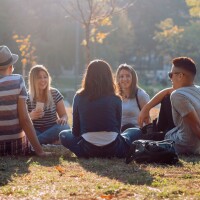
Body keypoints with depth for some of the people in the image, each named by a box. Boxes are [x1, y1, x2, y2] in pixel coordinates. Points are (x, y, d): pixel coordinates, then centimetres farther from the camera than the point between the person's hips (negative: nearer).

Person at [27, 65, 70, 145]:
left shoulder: (55, 94, 2)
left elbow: (64, 115, 3)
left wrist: (63, 119, -23)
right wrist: (30, 116, -26)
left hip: (52, 131, 2)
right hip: (35, 131, -2)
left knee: (64, 127, -31)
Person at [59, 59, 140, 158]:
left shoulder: (79, 97, 4)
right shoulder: (115, 99, 3)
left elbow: (75, 130, 10)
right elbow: (118, 128, 11)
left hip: (87, 150, -1)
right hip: (112, 149, 1)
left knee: (64, 135, 27)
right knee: (134, 134, 32)